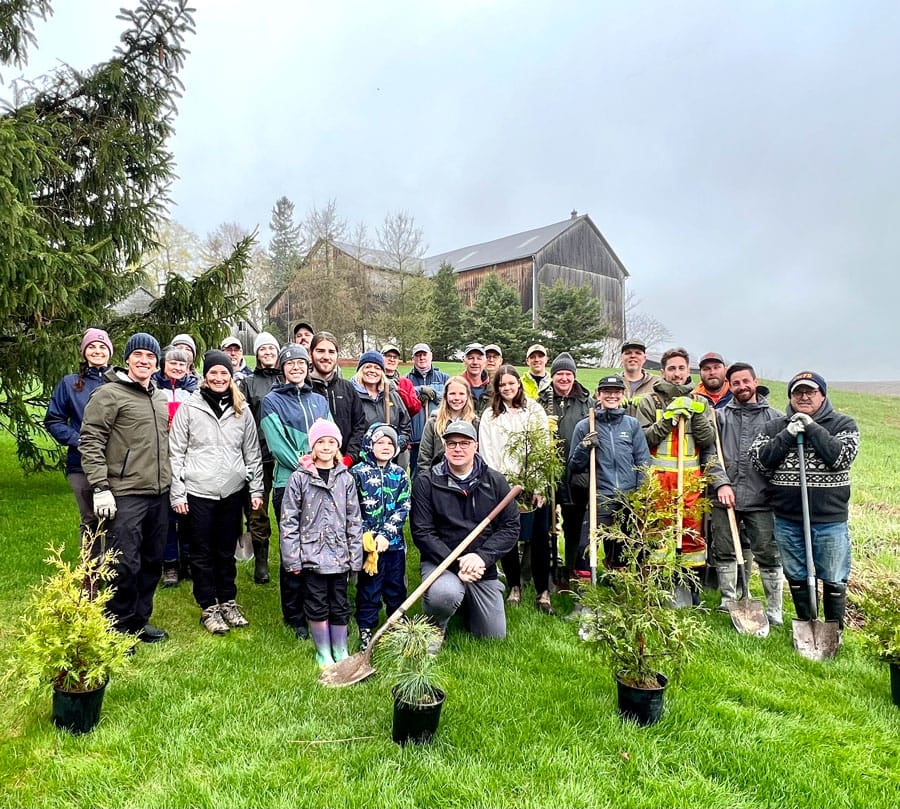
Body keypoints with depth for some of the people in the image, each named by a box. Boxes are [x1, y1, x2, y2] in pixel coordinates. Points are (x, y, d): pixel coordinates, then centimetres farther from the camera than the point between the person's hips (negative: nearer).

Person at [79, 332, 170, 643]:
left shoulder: (160, 398, 15)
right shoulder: (109, 394, -7)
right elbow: (90, 442, -11)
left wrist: (172, 482, 19)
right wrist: (100, 487, -16)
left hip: (159, 494, 7)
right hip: (125, 495, -7)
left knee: (152, 561, 14)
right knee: (126, 564, -4)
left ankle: (140, 620, 28)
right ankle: (119, 627, 13)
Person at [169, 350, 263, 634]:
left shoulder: (242, 410, 6)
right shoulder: (189, 408, -2)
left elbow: (252, 453, 9)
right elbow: (176, 453, -2)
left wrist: (256, 489, 6)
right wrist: (176, 493, -5)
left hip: (232, 492, 2)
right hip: (198, 493, -2)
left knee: (227, 551, 14)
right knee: (203, 553, 8)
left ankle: (228, 602, 29)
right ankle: (209, 608, 22)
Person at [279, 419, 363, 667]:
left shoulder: (346, 478, 3)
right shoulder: (299, 478, -5)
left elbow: (354, 520, 6)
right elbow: (289, 520, -4)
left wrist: (355, 556, 3)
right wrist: (292, 558, -7)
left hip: (339, 555, 2)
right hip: (311, 555, -2)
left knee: (340, 605, 11)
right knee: (317, 606, 7)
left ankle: (341, 652, 27)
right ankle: (323, 654, 24)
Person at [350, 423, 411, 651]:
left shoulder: (399, 474, 4)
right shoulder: (358, 473, -4)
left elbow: (403, 507, -2)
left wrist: (386, 534, -12)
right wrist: (365, 536, -14)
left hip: (394, 542, 3)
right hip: (367, 543, -3)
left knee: (396, 588, 14)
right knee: (368, 589, 6)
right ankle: (366, 632, 19)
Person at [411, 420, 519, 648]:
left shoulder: (495, 481, 0)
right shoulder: (426, 483, -7)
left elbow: (511, 528, -3)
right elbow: (422, 532, -11)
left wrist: (481, 556, -18)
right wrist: (455, 563, -21)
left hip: (483, 568, 3)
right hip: (440, 562, -3)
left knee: (495, 637, 8)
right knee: (445, 594, -37)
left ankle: (467, 604, 40)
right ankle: (433, 630, 0)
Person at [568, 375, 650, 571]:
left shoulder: (632, 424, 8)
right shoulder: (584, 426, 2)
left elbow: (643, 461, 9)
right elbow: (574, 466, 6)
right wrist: (584, 448, -13)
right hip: (600, 498, -2)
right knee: (586, 548, -13)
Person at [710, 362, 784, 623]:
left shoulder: (774, 417, 4)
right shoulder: (720, 416, 7)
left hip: (761, 499, -2)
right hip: (724, 497, 2)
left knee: (769, 555, 1)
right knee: (724, 553, 10)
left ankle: (774, 611, 14)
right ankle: (729, 603, 25)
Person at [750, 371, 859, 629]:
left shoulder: (843, 424, 2)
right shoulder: (775, 426, 7)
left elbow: (842, 457, -15)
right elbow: (758, 460, -4)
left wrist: (812, 429, -14)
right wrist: (788, 435, -13)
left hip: (830, 520, -2)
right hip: (787, 519, 2)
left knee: (834, 580, 7)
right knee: (796, 577, 14)